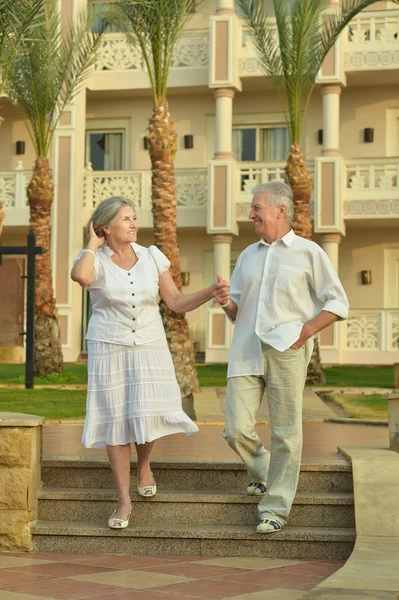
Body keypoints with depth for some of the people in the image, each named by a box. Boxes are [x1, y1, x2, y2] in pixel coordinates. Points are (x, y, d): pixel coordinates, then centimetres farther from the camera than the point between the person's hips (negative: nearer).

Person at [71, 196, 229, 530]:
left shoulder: (151, 257, 1)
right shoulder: (94, 260, -8)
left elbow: (177, 302, -1)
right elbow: (81, 277, -34)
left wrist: (211, 294, -19)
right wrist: (94, 244, -16)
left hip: (149, 346, 2)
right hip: (109, 348, -2)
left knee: (148, 414, -6)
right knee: (116, 420, -1)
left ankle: (144, 464, 29)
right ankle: (124, 500, 10)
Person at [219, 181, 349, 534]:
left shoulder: (308, 253, 5)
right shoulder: (248, 256, 20)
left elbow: (338, 303, 3)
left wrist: (306, 331, -9)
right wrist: (227, 303, 0)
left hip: (286, 351, -4)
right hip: (246, 350, 4)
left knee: (285, 432, -2)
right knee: (237, 430, -3)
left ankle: (276, 507, 7)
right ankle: (263, 471, 26)